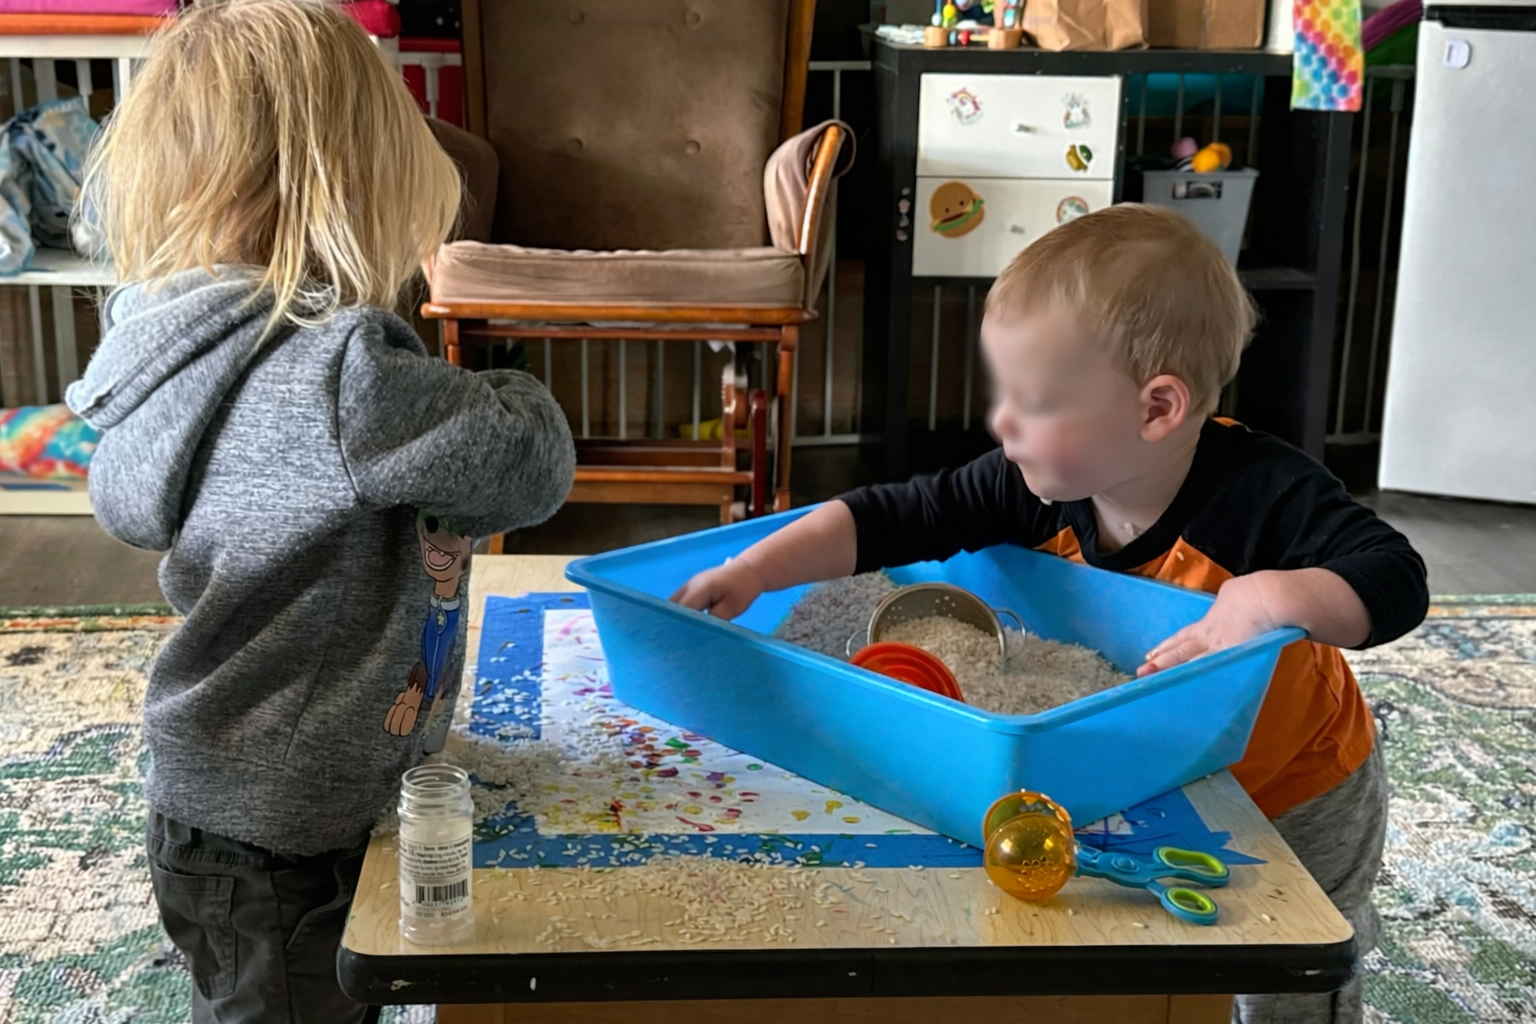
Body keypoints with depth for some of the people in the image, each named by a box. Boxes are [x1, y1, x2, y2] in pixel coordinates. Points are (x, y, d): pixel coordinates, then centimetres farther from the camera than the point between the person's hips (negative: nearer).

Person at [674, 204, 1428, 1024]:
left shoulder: (1262, 494, -34)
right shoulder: (1039, 489, -22)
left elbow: (1395, 582, -37)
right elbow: (896, 518, -22)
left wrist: (1274, 596, -54)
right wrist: (755, 571, -30)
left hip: (1299, 808, -4)